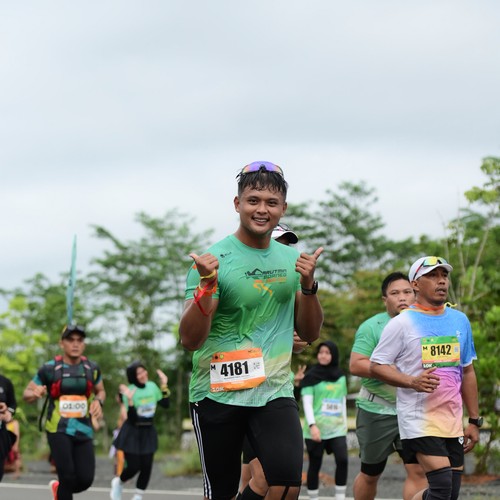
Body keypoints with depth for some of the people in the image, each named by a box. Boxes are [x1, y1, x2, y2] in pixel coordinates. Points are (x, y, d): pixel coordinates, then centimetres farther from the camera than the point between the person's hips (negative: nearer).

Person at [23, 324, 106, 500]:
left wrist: (98, 401, -2)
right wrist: (35, 394, -22)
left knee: (85, 479, -2)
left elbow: (100, 391, 22)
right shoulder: (50, 369, -6)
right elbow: (27, 393, 2)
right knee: (68, 477, -14)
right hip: (58, 430, -4)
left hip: (83, 430, 4)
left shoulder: (91, 368, 5)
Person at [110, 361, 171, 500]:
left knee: (146, 467, 1)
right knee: (133, 467, -5)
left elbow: (166, 404, 4)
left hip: (148, 432, 5)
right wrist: (130, 400, -34)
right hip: (132, 433, -5)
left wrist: (164, 386, -3)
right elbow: (132, 418, -20)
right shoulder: (129, 391, -17)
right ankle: (118, 482, 27)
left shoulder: (152, 386, 0)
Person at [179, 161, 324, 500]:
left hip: (275, 392, 3)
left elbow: (310, 333, 13)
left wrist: (308, 284, -4)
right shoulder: (215, 260, -8)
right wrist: (207, 285, -26)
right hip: (218, 394, -3)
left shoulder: (291, 259, 8)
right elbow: (190, 340, -12)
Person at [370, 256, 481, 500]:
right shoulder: (402, 323, -5)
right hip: (419, 420, -6)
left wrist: (474, 421, 15)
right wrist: (413, 382, -21)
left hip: (453, 422, 6)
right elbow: (377, 365, -5)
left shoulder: (460, 320, 12)